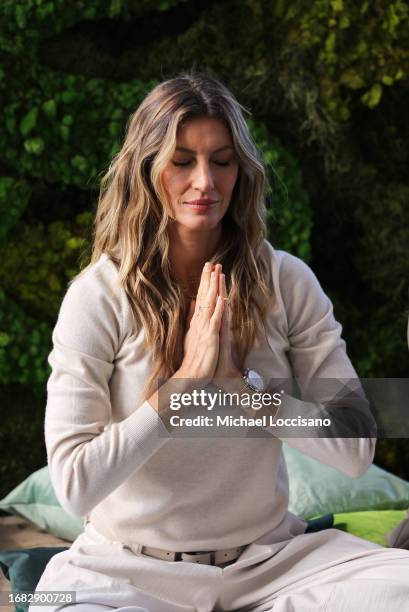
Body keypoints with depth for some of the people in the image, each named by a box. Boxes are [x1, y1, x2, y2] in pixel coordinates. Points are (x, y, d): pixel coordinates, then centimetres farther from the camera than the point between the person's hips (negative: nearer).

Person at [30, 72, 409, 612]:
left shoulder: (287, 282, -1)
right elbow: (74, 486, -15)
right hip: (129, 568, -2)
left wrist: (239, 381, -17)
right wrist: (186, 380, -19)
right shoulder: (98, 295, -9)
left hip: (267, 559, 2)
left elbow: (356, 450, -6)